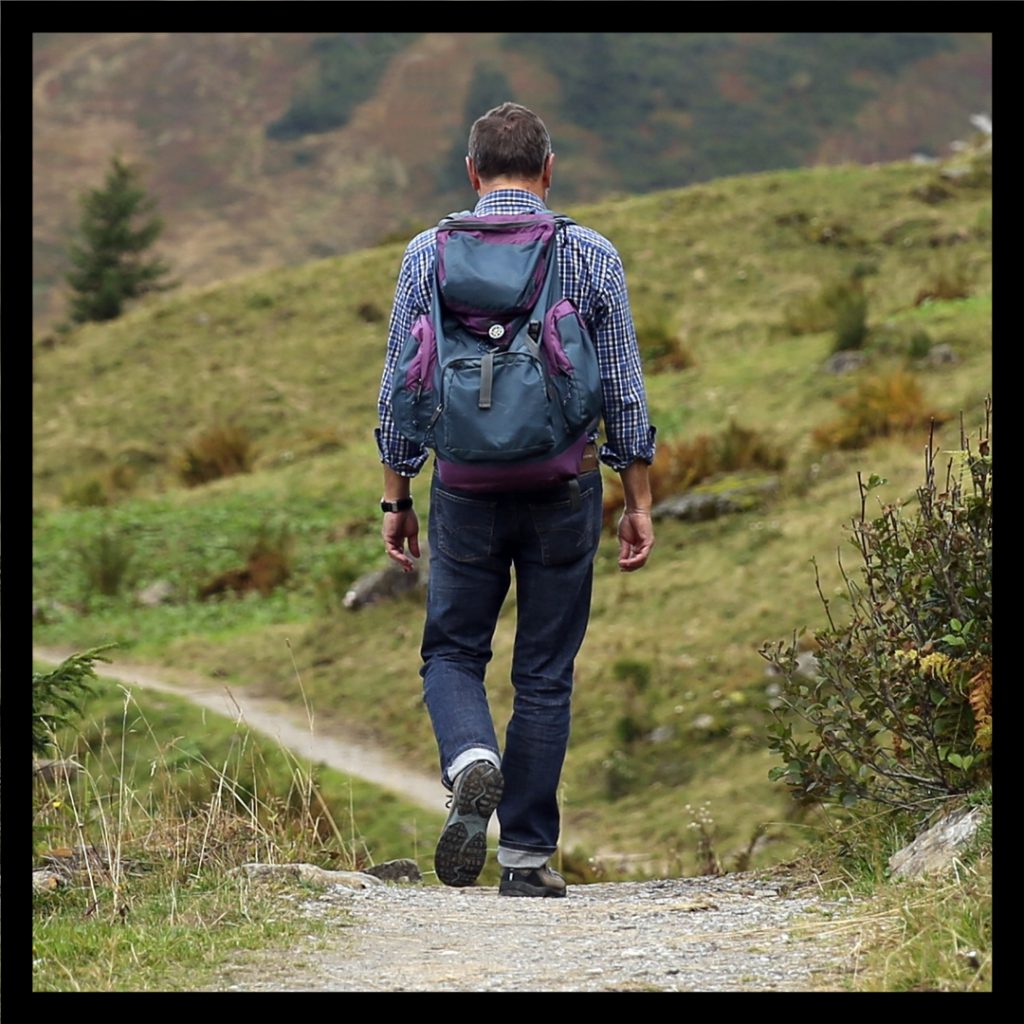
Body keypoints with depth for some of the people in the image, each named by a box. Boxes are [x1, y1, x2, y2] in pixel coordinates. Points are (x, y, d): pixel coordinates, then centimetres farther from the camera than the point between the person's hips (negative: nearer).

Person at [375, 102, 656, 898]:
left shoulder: (429, 255, 1)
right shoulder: (592, 257, 0)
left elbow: (401, 389, 2)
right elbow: (624, 391, 0)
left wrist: (397, 498, 10)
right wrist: (639, 502, 7)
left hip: (466, 487, 0)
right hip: (565, 485, 0)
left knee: (453, 652, 15)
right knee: (545, 673, 9)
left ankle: (473, 761, -16)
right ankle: (528, 855, 9)